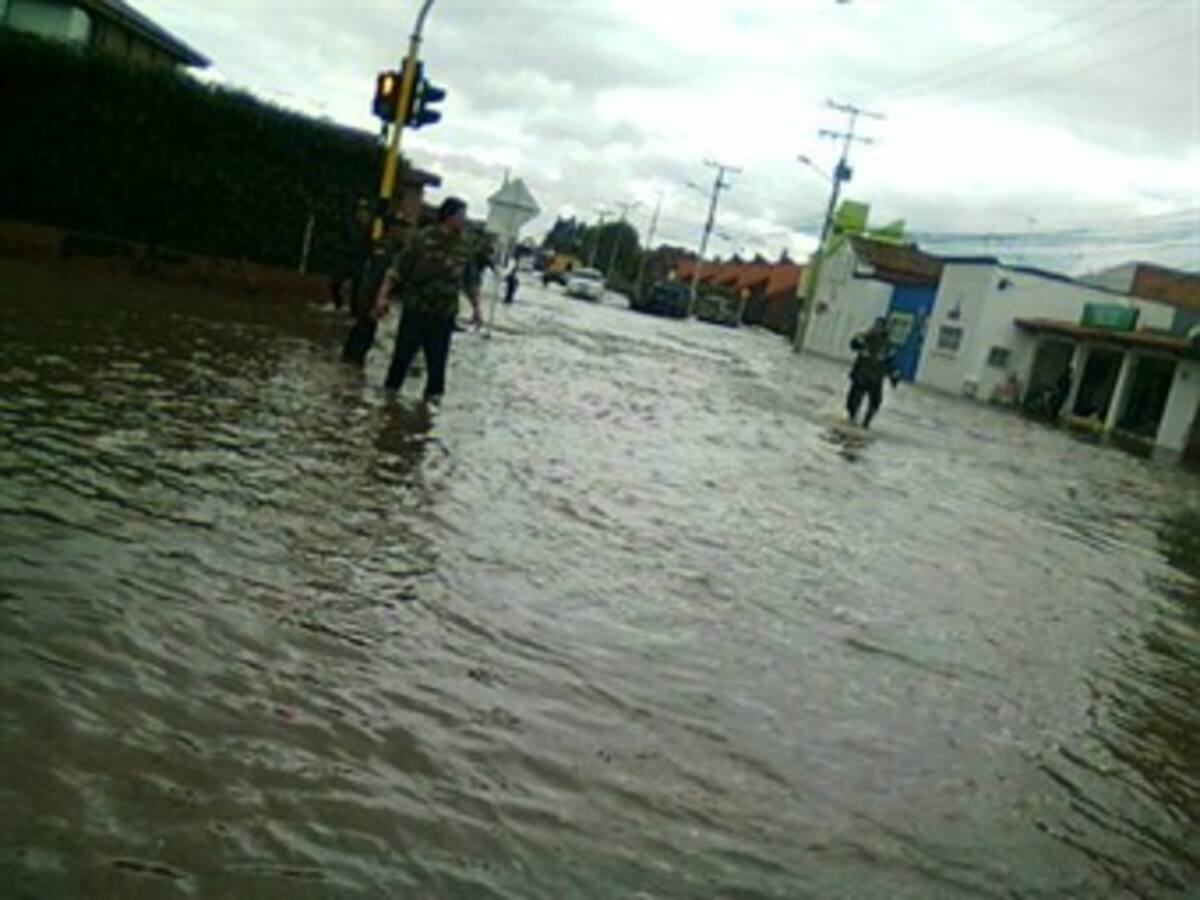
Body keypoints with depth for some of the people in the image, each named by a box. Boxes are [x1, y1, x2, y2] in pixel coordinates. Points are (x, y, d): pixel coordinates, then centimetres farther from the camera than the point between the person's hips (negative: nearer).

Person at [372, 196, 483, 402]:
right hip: (415, 310, -2)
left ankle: (433, 396, 15)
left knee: (437, 361, 3)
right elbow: (398, 269, -8)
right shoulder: (422, 238, -10)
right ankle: (389, 390, 22)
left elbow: (470, 280, 12)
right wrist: (383, 296, -13)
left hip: (444, 315, 2)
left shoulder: (465, 245, 1)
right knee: (403, 353, 6)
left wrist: (476, 307, 11)